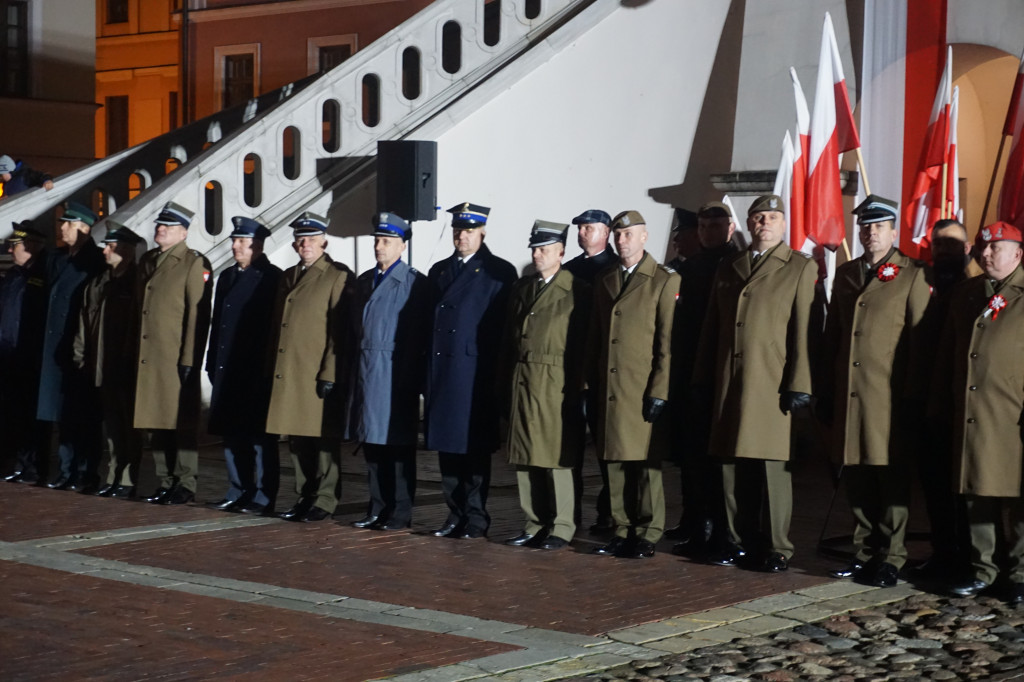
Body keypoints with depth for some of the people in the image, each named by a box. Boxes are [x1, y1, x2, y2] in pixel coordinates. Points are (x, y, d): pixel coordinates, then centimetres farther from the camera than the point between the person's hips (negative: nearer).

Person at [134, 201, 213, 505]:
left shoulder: (195, 264, -6)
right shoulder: (147, 261, 17)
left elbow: (198, 315, -11)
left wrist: (189, 360, -16)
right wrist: (134, 353, 16)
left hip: (177, 359, -7)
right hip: (148, 360, 7)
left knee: (182, 423, -1)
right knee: (156, 423, 11)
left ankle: (185, 485, 5)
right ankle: (165, 483, 19)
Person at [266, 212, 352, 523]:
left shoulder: (339, 277, -5)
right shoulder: (288, 277, 18)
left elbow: (339, 331, -11)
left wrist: (330, 375, -16)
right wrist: (273, 369, 13)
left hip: (319, 375, -7)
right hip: (288, 375, 7)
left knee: (324, 440, -1)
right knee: (297, 439, 11)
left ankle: (324, 500, 5)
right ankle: (304, 497, 19)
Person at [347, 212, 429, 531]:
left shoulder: (414, 283, -5)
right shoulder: (364, 281, 16)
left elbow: (419, 336, -8)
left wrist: (411, 376, -13)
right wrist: (354, 369, 12)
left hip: (396, 375, -7)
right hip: (365, 372, 7)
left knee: (398, 446, -2)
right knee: (371, 444, 10)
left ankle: (400, 513, 4)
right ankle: (377, 509, 18)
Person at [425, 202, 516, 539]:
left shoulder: (499, 272, -1)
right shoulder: (439, 271, 16)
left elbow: (507, 326, -4)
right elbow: (429, 321, 15)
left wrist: (498, 373, -10)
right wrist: (428, 370, 8)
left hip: (477, 375, -5)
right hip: (441, 372, 5)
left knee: (475, 447, 0)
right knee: (446, 446, 8)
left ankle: (476, 517, 7)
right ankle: (456, 514, 17)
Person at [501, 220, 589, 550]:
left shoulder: (576, 291, -4)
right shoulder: (521, 288, 15)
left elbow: (583, 344, -7)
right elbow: (508, 338, 15)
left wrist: (577, 388, -11)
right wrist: (505, 386, 10)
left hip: (556, 384, -6)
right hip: (520, 382, 6)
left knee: (556, 457, -2)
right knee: (524, 458, 7)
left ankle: (561, 527, 7)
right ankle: (536, 524, 17)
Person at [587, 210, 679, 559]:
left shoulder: (664, 281, -2)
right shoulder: (604, 281, 15)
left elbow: (668, 343, -7)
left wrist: (659, 392, -12)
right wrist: (588, 386, 10)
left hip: (643, 390, -5)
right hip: (609, 390, 5)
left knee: (646, 465, -1)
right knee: (615, 464, 7)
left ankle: (647, 535, 6)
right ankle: (623, 532, 15)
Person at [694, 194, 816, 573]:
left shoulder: (800, 268, 2)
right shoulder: (728, 267, 16)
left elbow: (803, 330, -4)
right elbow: (711, 325, 17)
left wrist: (798, 385, -10)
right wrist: (703, 378, 12)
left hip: (772, 384, -4)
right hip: (728, 382, 4)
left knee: (774, 467, -3)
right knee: (732, 466, 6)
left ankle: (778, 548, 5)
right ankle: (740, 541, 17)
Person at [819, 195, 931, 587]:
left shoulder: (912, 276, -1)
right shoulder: (845, 274, 15)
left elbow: (919, 340, -5)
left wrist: (914, 398, -9)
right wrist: (826, 392, 11)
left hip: (891, 398, -5)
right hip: (849, 396, 5)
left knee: (892, 479, 0)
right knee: (857, 481, 9)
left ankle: (891, 559, 7)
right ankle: (864, 553, 19)